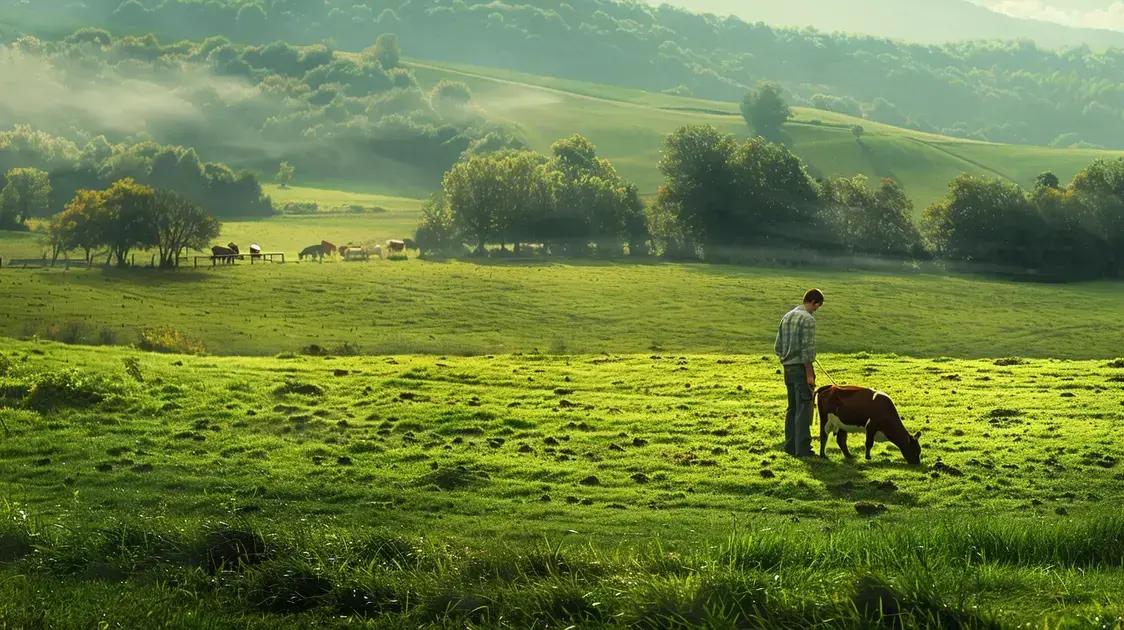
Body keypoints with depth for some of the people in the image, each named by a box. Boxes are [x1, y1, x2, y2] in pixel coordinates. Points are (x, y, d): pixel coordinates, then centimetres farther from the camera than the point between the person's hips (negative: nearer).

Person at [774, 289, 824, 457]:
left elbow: (777, 347, 14)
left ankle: (790, 445, 16)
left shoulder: (787, 317, 12)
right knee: (804, 409, -5)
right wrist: (810, 374, -16)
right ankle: (802, 448, -5)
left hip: (788, 368, 8)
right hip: (801, 367, -8)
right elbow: (807, 349, -18)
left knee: (792, 408, 13)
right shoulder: (808, 319, -13)